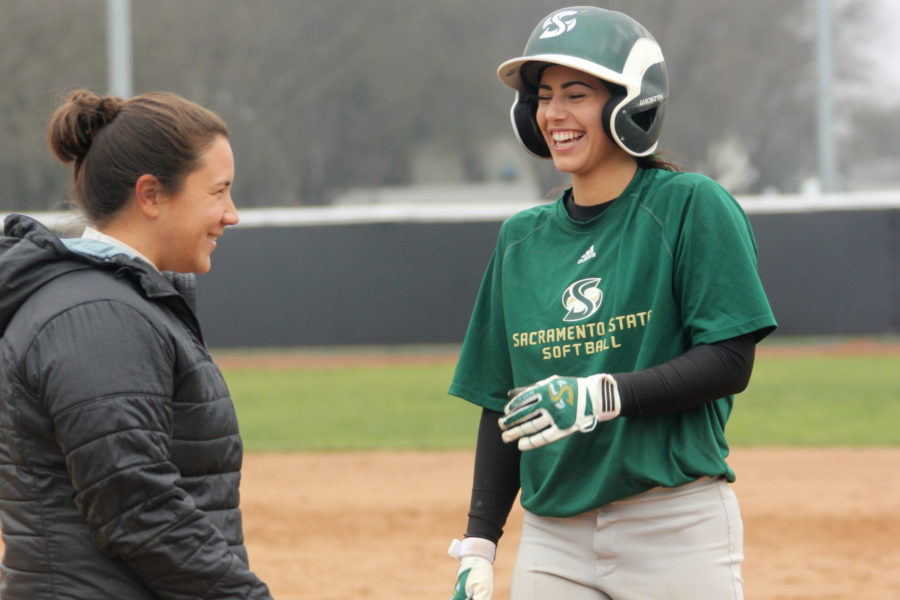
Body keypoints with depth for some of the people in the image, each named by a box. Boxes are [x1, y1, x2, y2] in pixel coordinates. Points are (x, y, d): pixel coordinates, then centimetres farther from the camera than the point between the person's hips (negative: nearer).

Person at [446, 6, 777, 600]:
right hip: (553, 539, 5)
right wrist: (478, 546, 8)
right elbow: (501, 406, 15)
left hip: (677, 528, -5)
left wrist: (598, 396, -20)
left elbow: (730, 362, -10)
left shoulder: (691, 207, -3)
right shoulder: (521, 239, 13)